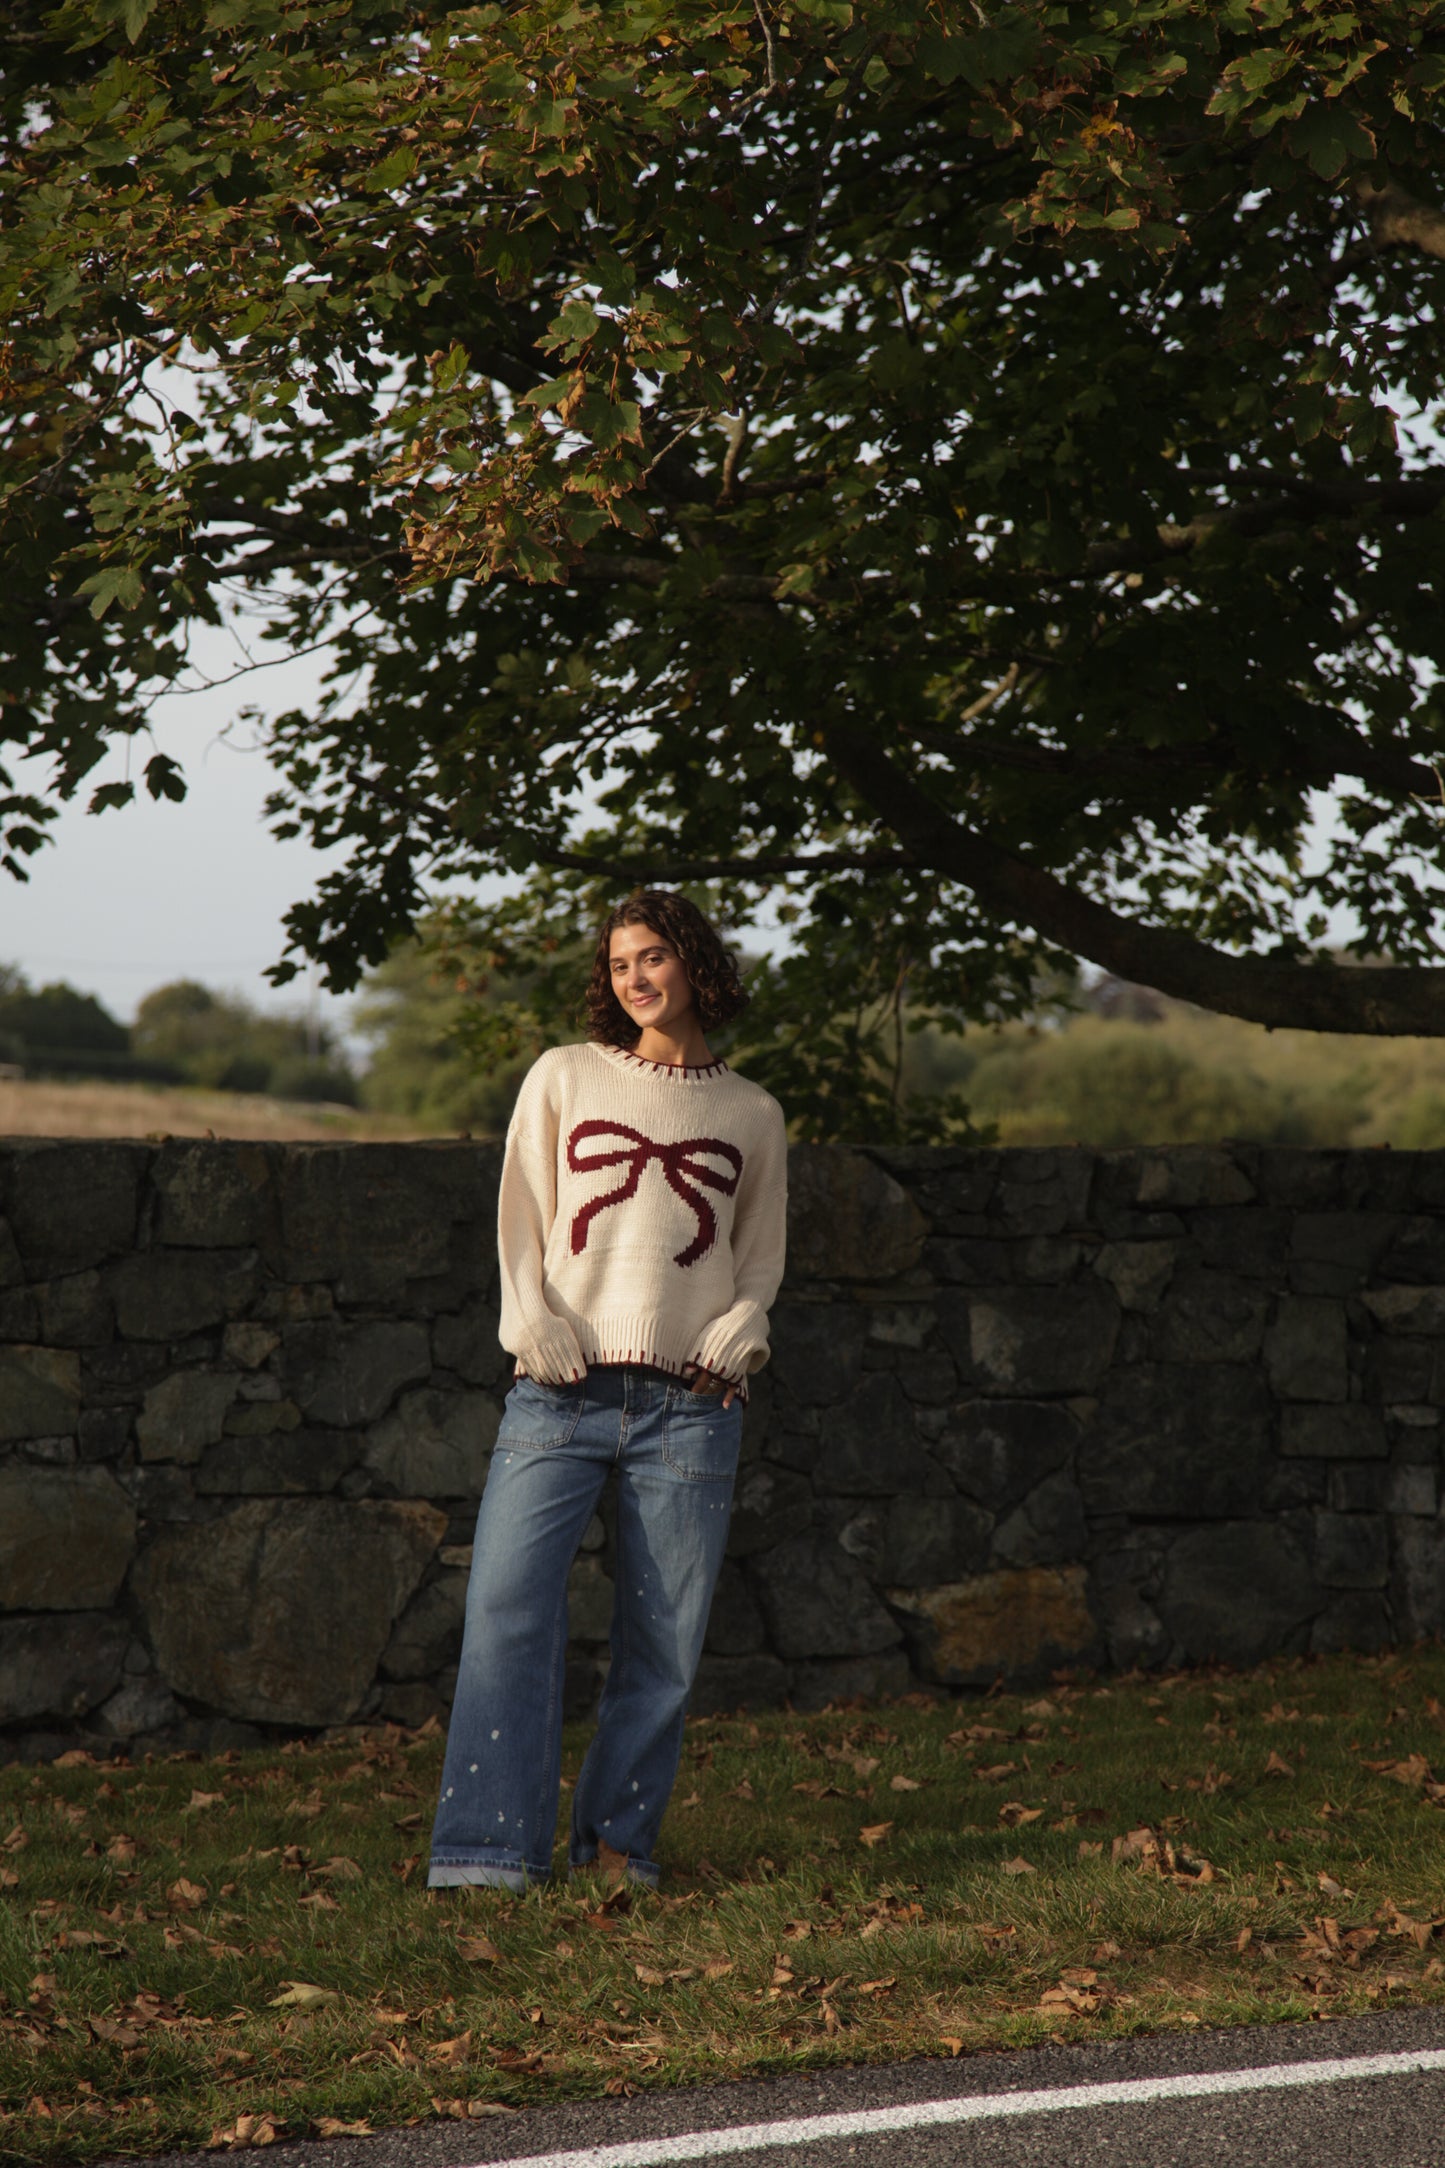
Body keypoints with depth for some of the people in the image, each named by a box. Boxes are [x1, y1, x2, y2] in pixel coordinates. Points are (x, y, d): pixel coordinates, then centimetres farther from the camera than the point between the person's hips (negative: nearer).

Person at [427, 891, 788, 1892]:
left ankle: (621, 1837, 13)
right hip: (562, 1393, -1)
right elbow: (521, 1224, 11)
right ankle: (491, 1847, -7)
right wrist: (536, 1327, -5)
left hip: (689, 1406, 1)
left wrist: (737, 1333, 2)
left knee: (666, 1633, 0)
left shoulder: (752, 1114, 14)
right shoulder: (564, 1078, 11)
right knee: (509, 1607, -12)